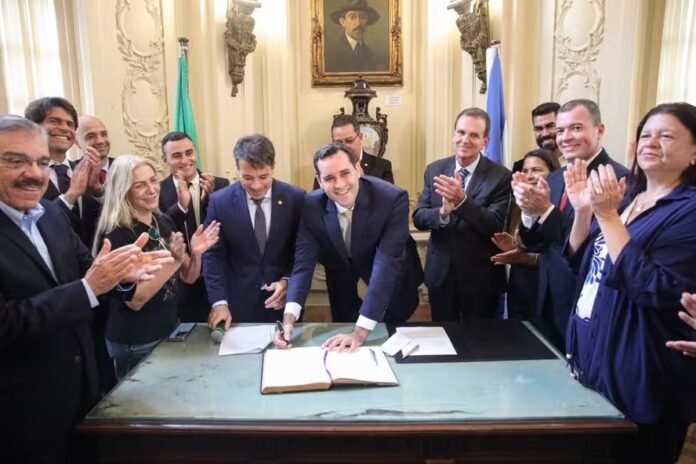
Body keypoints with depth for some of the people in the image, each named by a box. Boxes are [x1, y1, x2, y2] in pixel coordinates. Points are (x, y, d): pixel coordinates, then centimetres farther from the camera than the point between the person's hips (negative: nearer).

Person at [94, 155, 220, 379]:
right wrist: (173, 260, -27)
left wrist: (195, 253, -14)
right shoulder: (116, 235, -19)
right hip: (136, 343, -7)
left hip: (170, 330, 7)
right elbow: (134, 300, -21)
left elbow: (188, 278, 6)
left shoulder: (165, 222, 0)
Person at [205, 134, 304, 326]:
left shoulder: (295, 198, -8)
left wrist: (288, 281, -13)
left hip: (283, 301, 1)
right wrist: (219, 302, -13)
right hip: (238, 304, 0)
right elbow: (213, 256, -5)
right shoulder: (220, 201, -8)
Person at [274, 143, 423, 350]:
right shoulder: (312, 205, -20)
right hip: (344, 293, 2)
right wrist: (289, 316, -38)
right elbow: (304, 263, -22)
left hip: (392, 292, -2)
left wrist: (361, 330, -42)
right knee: (343, 350, 17)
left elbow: (386, 265, -36)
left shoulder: (393, 199, -31)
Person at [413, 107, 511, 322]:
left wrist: (462, 201, -33)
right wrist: (442, 212, -26)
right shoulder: (434, 169, 0)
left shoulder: (501, 177, -11)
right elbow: (418, 218, -4)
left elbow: (496, 227, -19)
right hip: (440, 273, 3)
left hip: (480, 278, -3)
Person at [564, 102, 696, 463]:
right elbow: (580, 263, 9)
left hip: (639, 379, -7)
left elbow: (656, 291, -27)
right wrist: (583, 211, -7)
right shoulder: (626, 197, 8)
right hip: (593, 359, 7)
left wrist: (608, 216, -27)